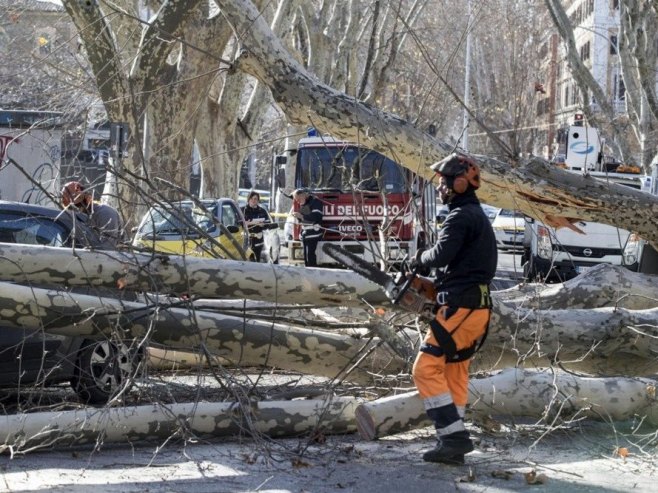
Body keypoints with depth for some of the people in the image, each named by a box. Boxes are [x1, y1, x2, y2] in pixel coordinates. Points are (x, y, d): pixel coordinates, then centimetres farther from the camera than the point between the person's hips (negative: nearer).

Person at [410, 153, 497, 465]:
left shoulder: (461, 216, -11)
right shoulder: (477, 216, 21)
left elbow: (442, 254, -23)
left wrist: (419, 259, -3)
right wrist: (437, 286, 10)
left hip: (461, 307, -10)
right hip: (477, 305, 10)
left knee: (427, 368, -10)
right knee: (454, 374, 12)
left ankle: (454, 435, -14)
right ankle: (453, 444, 13)